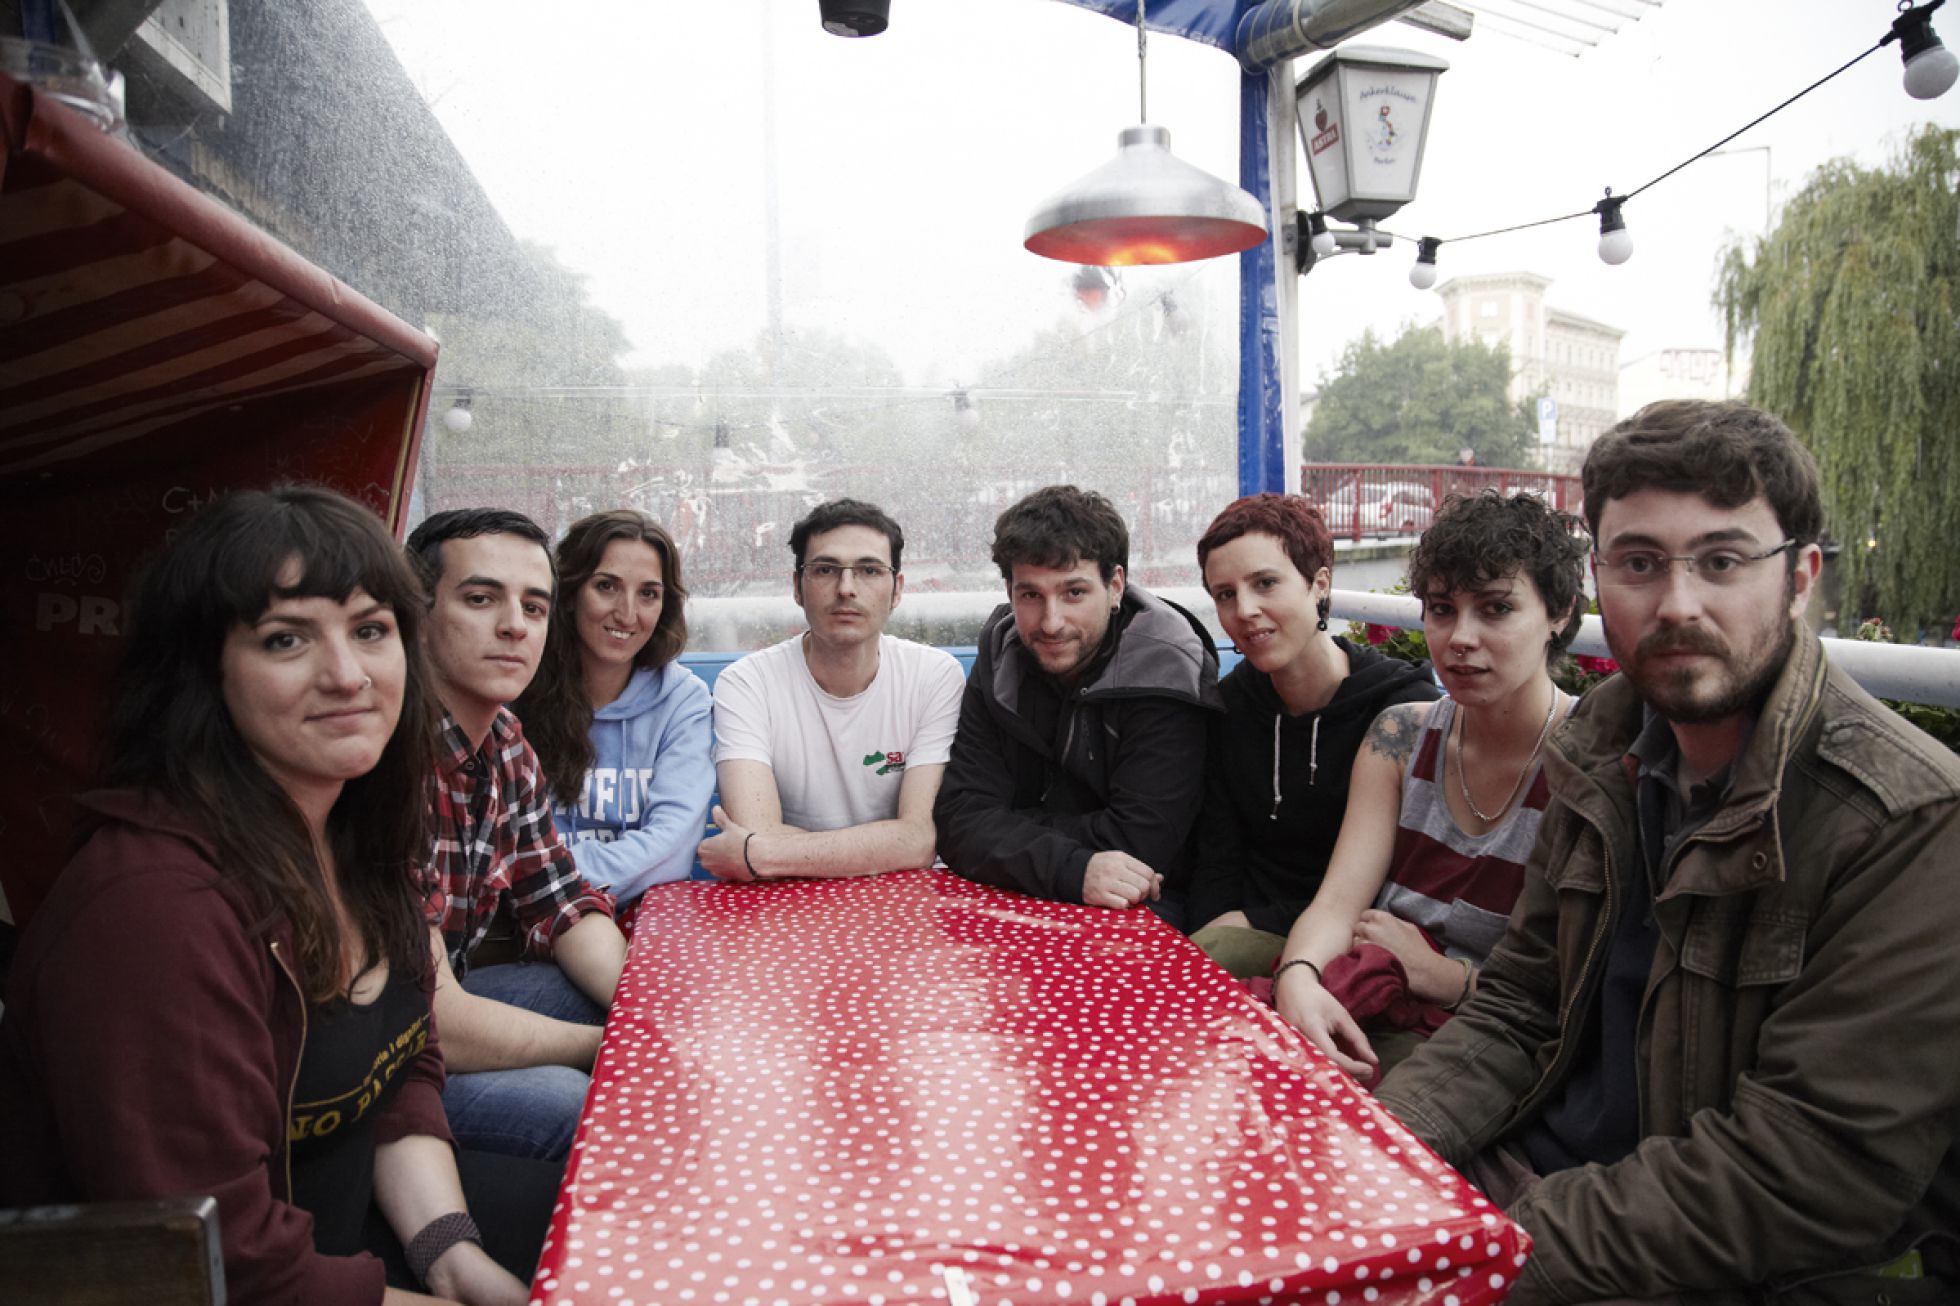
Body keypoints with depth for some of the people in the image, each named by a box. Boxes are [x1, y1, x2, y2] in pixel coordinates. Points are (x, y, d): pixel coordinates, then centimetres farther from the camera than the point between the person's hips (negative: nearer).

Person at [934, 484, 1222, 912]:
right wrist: (1072, 870, -26)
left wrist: (1009, 828, -11)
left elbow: (1138, 841, -20)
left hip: (1147, 920, -4)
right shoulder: (1000, 664, 0)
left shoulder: (1166, 670, -13)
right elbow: (960, 819, -9)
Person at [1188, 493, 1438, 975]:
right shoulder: (1230, 703, 6)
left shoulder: (1406, 708, -11)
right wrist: (1212, 931, -14)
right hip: (1243, 933, 5)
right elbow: (1216, 858, 6)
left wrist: (1255, 923, -16)